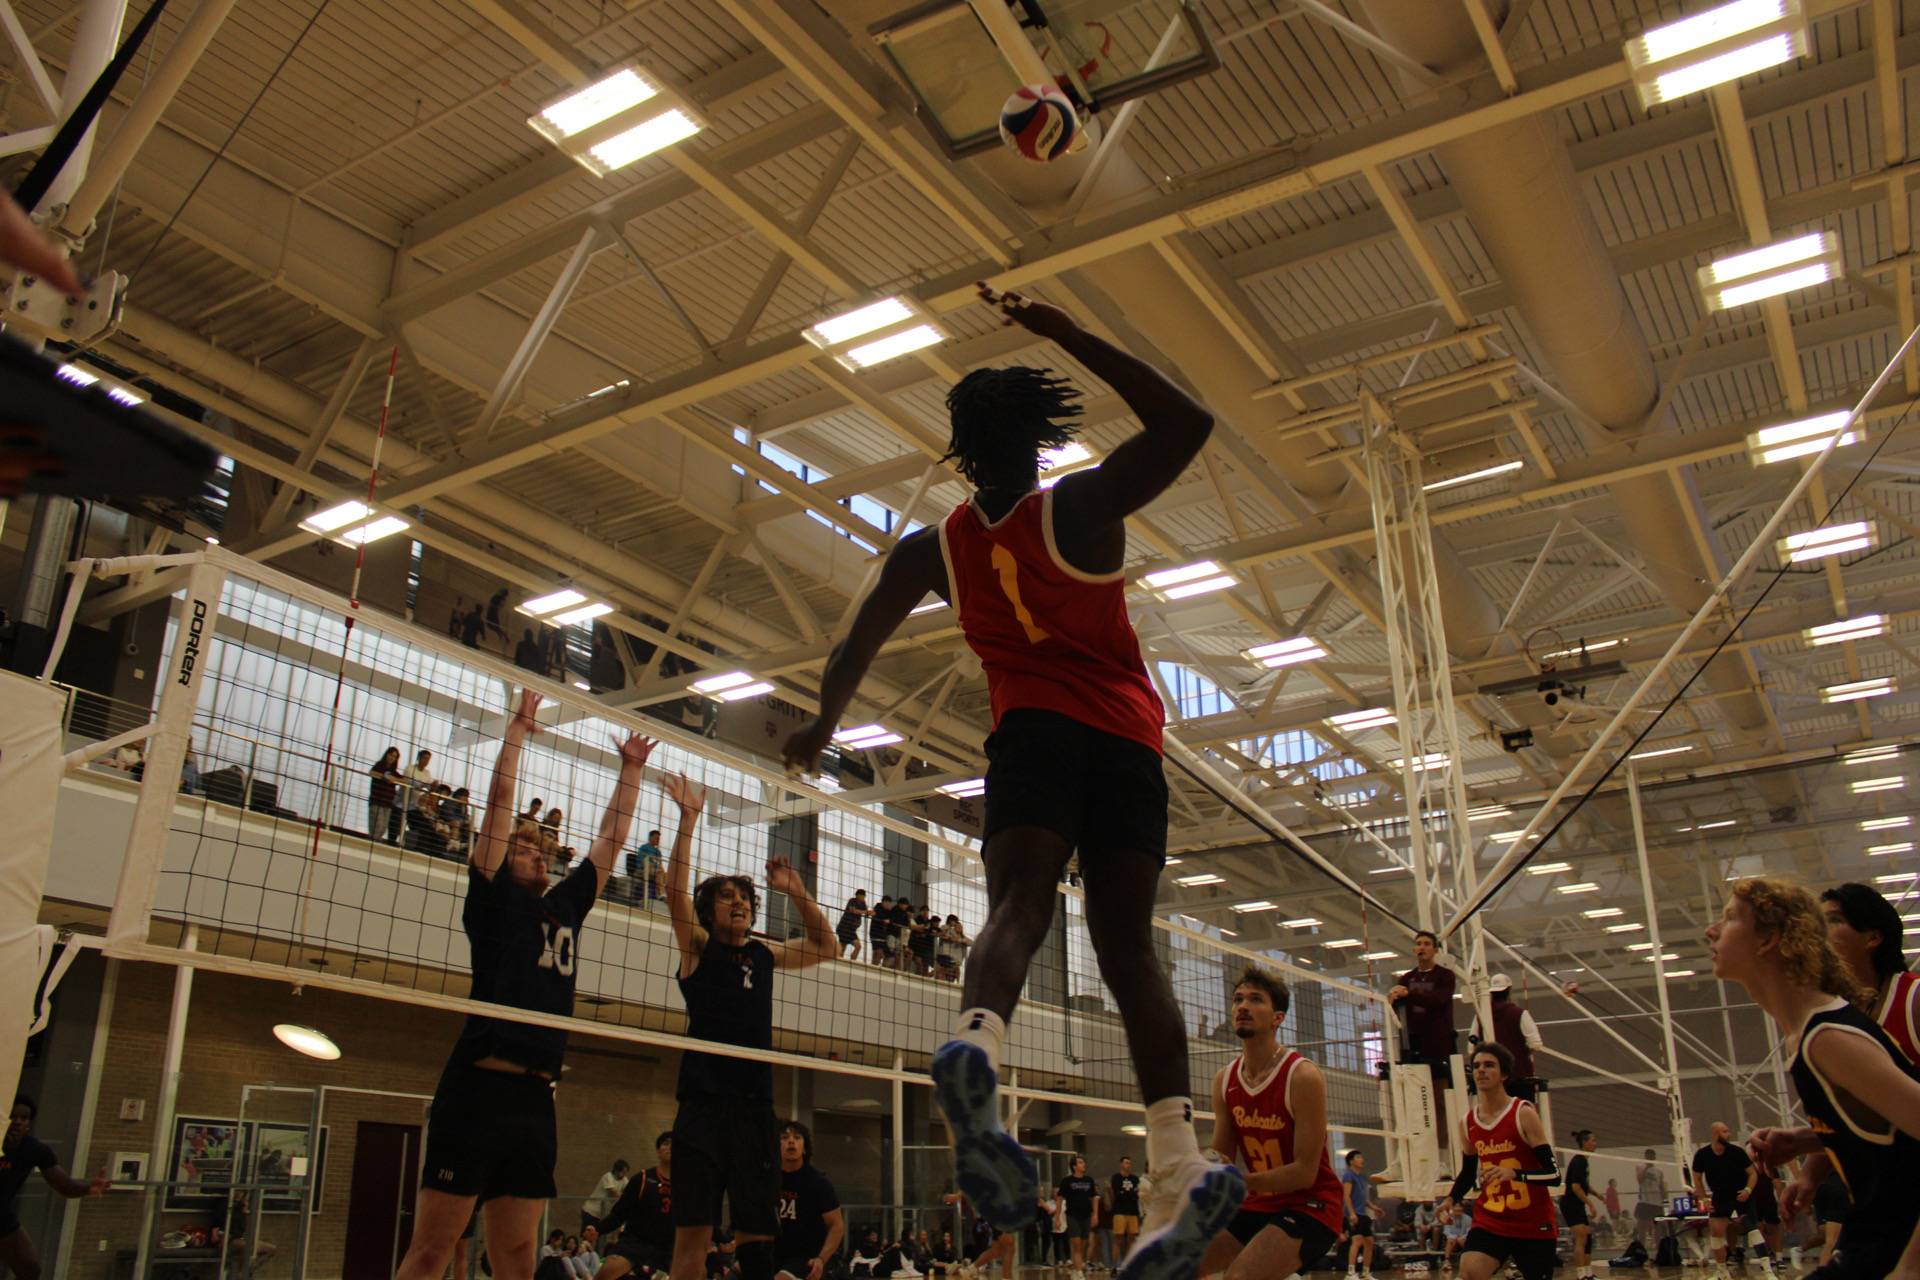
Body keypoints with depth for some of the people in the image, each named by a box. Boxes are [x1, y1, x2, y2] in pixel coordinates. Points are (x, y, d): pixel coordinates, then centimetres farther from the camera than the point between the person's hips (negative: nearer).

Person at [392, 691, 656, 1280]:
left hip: (535, 1098, 6)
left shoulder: (566, 906, 19)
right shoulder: (493, 900, 5)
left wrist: (631, 768, 26)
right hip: (478, 1086, -6)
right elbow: (500, 806, -1)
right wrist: (518, 728, 0)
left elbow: (611, 838, 25)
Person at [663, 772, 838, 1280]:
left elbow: (825, 947, 22)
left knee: (756, 1233, 6)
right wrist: (688, 819, -13)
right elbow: (676, 892, -8)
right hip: (705, 1103, -4)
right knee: (694, 1230, -9)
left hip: (757, 1104, 5)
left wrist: (797, 892, 10)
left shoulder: (764, 955, 17)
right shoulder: (698, 946, 5)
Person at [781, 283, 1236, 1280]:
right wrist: (1072, 340, -4)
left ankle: (975, 1050, -53)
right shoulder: (1080, 508, 3)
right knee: (1126, 940, -2)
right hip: (1128, 739, 0)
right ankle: (1179, 1167, -16)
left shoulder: (931, 549, 11)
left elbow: (854, 654, 20)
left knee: (1019, 904, -19)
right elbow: (1187, 424, -1)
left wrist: (822, 728, 39)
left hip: (1033, 734, 0)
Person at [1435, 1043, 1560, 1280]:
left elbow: (1553, 1174, -15)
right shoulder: (1467, 1122, 3)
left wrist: (1514, 1173, -32)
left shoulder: (1523, 1114, -11)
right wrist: (1452, 1199, 0)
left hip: (1534, 1225, -3)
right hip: (1490, 1221, 3)